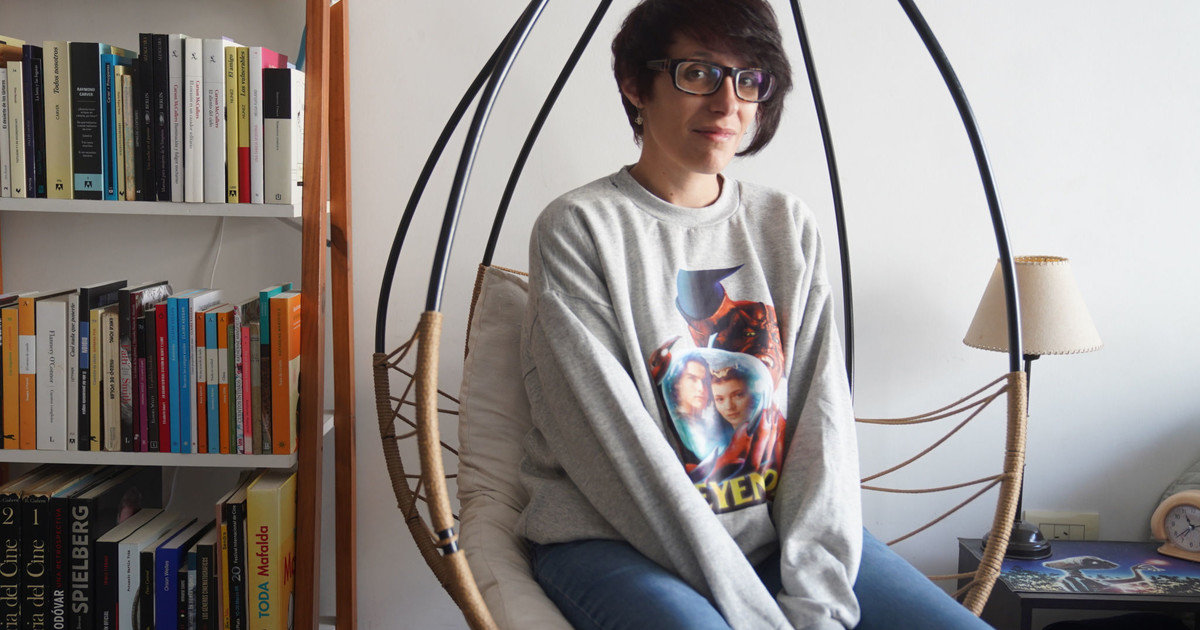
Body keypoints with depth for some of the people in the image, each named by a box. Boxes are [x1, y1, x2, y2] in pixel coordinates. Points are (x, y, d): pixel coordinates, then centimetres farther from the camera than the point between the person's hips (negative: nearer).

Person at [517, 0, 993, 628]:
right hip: (615, 542, -4)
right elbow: (613, 444, -14)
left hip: (778, 528, 5)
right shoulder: (579, 228, -6)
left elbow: (823, 416, 1)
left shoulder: (788, 225, 9)